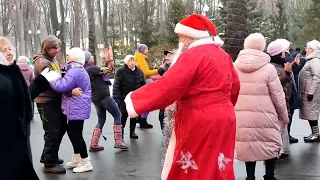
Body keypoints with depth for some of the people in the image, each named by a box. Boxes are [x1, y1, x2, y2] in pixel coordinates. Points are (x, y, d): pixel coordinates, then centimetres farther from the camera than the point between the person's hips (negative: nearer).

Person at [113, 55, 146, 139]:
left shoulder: (139, 71, 4)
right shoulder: (121, 72, -11)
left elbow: (143, 84, 11)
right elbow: (116, 86, -14)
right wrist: (116, 98, -18)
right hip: (124, 98, -4)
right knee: (123, 115, -3)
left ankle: (132, 131, 24)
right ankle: (120, 132, 10)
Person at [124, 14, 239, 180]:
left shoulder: (194, 55, -15)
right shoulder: (223, 55, 12)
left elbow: (168, 85, -23)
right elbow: (234, 86, 20)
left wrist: (135, 102, -20)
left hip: (199, 122, -8)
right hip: (223, 118, 8)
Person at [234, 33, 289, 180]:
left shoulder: (234, 67, 1)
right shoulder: (268, 68, -9)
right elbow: (278, 96, -4)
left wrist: (233, 111, 17)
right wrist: (284, 116, 9)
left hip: (242, 116, 4)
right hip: (264, 116, -3)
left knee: (249, 145, 14)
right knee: (271, 144, 15)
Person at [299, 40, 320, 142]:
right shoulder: (311, 60, 17)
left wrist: (311, 92, -23)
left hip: (311, 92, -10)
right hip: (306, 92, 10)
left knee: (311, 112, -5)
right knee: (309, 112, 12)